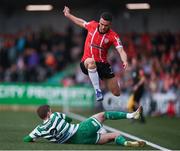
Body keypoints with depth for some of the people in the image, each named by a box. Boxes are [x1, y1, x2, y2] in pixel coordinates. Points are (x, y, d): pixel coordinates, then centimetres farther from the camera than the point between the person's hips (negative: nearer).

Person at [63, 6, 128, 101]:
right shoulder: (92, 25, -5)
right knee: (91, 61, -42)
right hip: (87, 63, -1)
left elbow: (121, 51, -24)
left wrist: (125, 61, -44)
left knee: (117, 93, 1)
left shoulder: (113, 36, -13)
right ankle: (97, 91, -33)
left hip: (103, 64, 1)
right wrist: (68, 15, 25)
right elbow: (81, 22, 17)